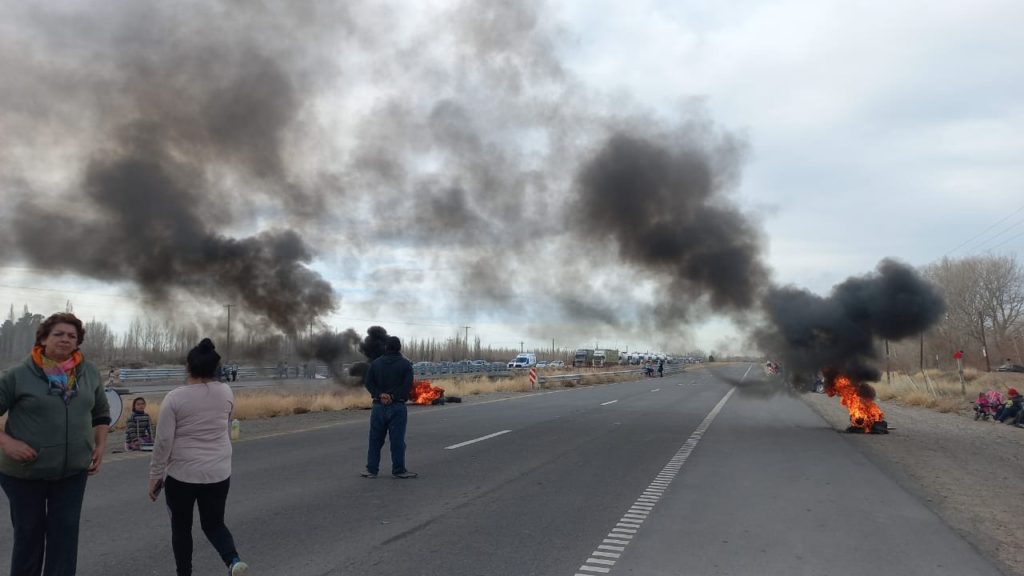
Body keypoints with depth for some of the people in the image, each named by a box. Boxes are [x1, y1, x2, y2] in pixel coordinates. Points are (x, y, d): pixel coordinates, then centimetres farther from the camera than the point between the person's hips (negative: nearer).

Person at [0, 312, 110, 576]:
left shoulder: (89, 373, 2)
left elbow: (101, 413, 14)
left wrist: (100, 446, 4)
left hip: (74, 471, 3)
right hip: (25, 471, -2)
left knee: (65, 534, 7)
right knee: (28, 533, 12)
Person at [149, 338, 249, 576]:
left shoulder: (175, 397, -12)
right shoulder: (226, 392, -1)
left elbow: (163, 441, -11)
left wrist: (155, 475, -2)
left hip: (181, 474, -3)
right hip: (219, 473, 3)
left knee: (181, 527, 16)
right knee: (214, 523, 15)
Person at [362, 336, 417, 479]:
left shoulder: (376, 363, 7)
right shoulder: (406, 364, -3)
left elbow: (368, 382, -1)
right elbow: (407, 386, -12)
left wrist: (380, 395, -10)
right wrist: (393, 396, -11)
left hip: (378, 406, 3)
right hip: (397, 407, -3)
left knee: (375, 439, 11)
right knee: (397, 440, 2)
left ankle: (371, 469, 15)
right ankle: (399, 470, 7)